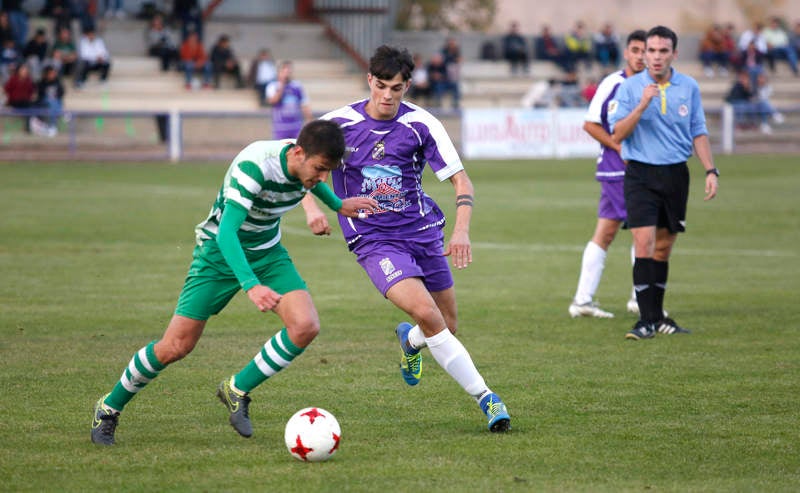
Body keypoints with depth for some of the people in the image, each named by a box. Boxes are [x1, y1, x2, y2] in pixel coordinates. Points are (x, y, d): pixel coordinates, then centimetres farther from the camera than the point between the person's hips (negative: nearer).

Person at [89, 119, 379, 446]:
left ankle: (237, 391, 1)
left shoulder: (304, 163, -12)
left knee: (306, 326, -18)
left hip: (268, 253, 6)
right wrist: (251, 286, -52)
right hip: (221, 252, -6)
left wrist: (337, 205, 25)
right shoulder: (254, 166, -34)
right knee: (175, 347, -7)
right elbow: (226, 231, -41)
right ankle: (109, 408, 16)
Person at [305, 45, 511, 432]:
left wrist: (461, 230, -18)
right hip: (373, 240, -3)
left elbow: (461, 180, -3)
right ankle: (484, 396, -16)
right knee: (427, 313, -23)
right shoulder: (340, 123, -6)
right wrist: (312, 207, -10)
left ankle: (410, 340, 45)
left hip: (423, 231, 3)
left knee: (448, 327, 7)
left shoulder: (421, 125, -5)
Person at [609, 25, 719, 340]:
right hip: (641, 175, -3)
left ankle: (657, 317, 19)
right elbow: (618, 134, -10)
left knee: (664, 247, 9)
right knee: (644, 243, -13)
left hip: (676, 175, 3)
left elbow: (698, 133, 12)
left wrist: (710, 171, 3)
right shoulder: (630, 88, -4)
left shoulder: (689, 87, 5)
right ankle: (647, 320, -12)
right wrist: (642, 105, -22)